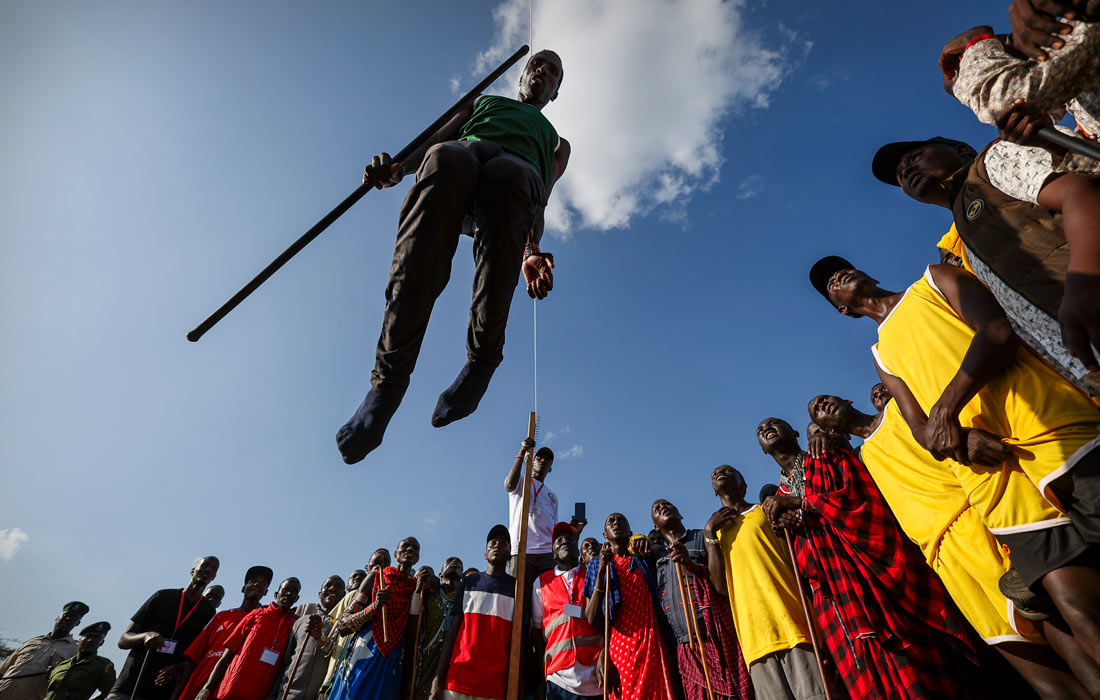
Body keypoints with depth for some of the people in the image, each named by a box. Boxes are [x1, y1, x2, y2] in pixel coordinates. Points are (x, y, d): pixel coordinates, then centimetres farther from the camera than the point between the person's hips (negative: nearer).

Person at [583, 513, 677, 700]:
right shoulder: (596, 566, 7)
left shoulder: (645, 560, 12)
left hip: (652, 648, 1)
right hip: (620, 647, -1)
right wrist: (601, 570, -12)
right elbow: (592, 621, -2)